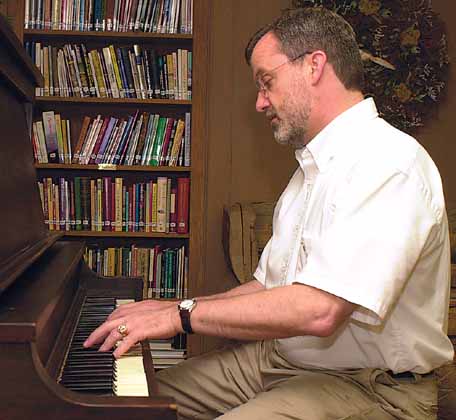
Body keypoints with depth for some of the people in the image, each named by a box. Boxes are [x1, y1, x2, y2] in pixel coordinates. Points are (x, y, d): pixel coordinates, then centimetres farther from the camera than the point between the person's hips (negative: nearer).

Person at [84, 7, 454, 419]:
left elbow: (318, 309, -30)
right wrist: (171, 308, 4)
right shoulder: (310, 168, 14)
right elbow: (268, 285, 16)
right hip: (282, 358, 9)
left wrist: (184, 314, -20)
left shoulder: (388, 161, -20)